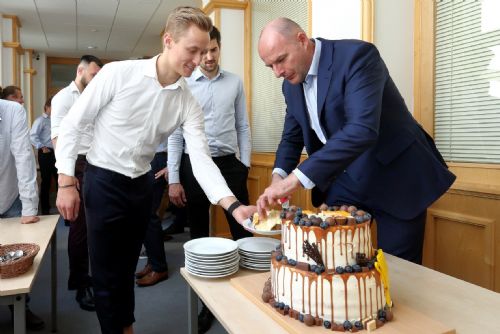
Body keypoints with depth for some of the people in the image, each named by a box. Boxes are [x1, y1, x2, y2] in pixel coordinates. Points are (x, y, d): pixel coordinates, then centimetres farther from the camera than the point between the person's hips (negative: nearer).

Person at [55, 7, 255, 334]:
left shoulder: (189, 104, -7)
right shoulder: (118, 74, -17)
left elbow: (201, 159, -14)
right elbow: (73, 124, -10)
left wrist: (233, 205, -27)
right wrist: (66, 181, -11)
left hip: (142, 185, 4)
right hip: (104, 182, -4)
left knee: (127, 267, 20)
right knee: (107, 272, 5)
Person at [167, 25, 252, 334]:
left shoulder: (235, 82, 6)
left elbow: (243, 127, 9)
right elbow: (175, 134, 1)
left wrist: (245, 165, 3)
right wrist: (174, 179, -3)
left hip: (229, 164, 1)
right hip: (194, 165, 0)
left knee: (243, 231, 3)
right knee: (200, 236, 11)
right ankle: (207, 303, 27)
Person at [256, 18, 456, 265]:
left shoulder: (357, 55, -21)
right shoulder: (291, 84, 2)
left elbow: (362, 129, -34)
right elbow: (292, 137, 10)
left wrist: (296, 178, -38)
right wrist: (279, 177, -11)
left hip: (394, 180, -6)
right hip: (343, 182, 6)